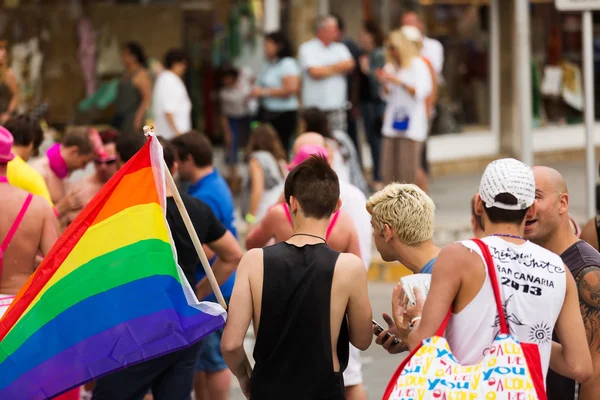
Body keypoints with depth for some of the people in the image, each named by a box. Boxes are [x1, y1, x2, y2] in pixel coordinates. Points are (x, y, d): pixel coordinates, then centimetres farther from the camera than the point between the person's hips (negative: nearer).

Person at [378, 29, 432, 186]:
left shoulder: (417, 65, -2)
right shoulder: (391, 66, 16)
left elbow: (421, 92, -10)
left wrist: (399, 82, -14)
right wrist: (384, 83, 3)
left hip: (412, 122, -6)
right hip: (392, 123, 6)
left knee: (407, 169, -8)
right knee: (388, 169, -1)